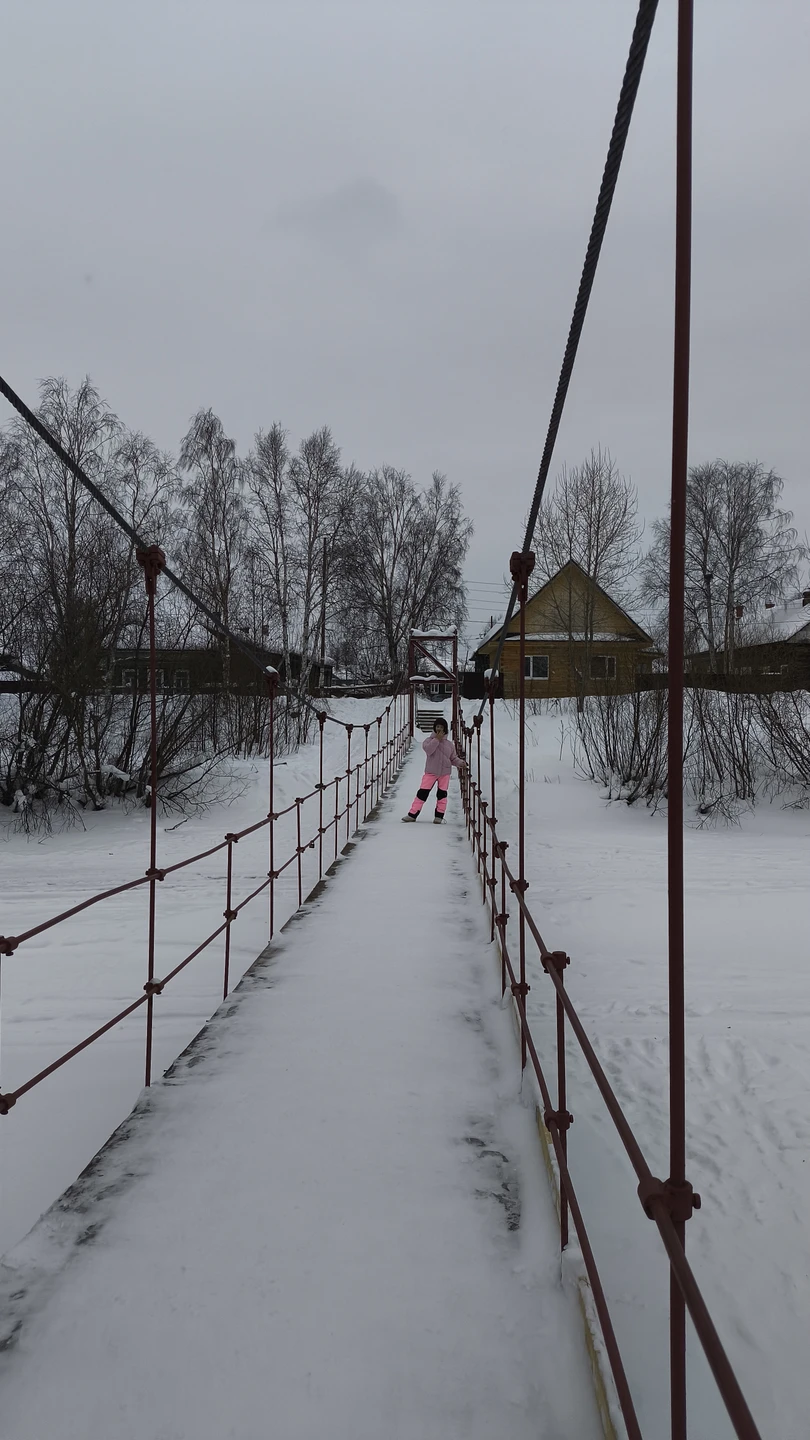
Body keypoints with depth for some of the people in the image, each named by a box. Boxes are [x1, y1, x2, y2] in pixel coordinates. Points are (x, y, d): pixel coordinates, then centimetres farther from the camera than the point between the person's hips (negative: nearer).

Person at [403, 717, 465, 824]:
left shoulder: (449, 744, 10)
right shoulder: (429, 740, 3)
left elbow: (453, 758, 14)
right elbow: (428, 750, -18)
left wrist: (460, 763, -5)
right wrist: (437, 739, -16)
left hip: (445, 772, 2)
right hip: (431, 772, -2)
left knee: (442, 794, 5)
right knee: (422, 792, -5)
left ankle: (439, 816, 15)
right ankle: (412, 814, -1)